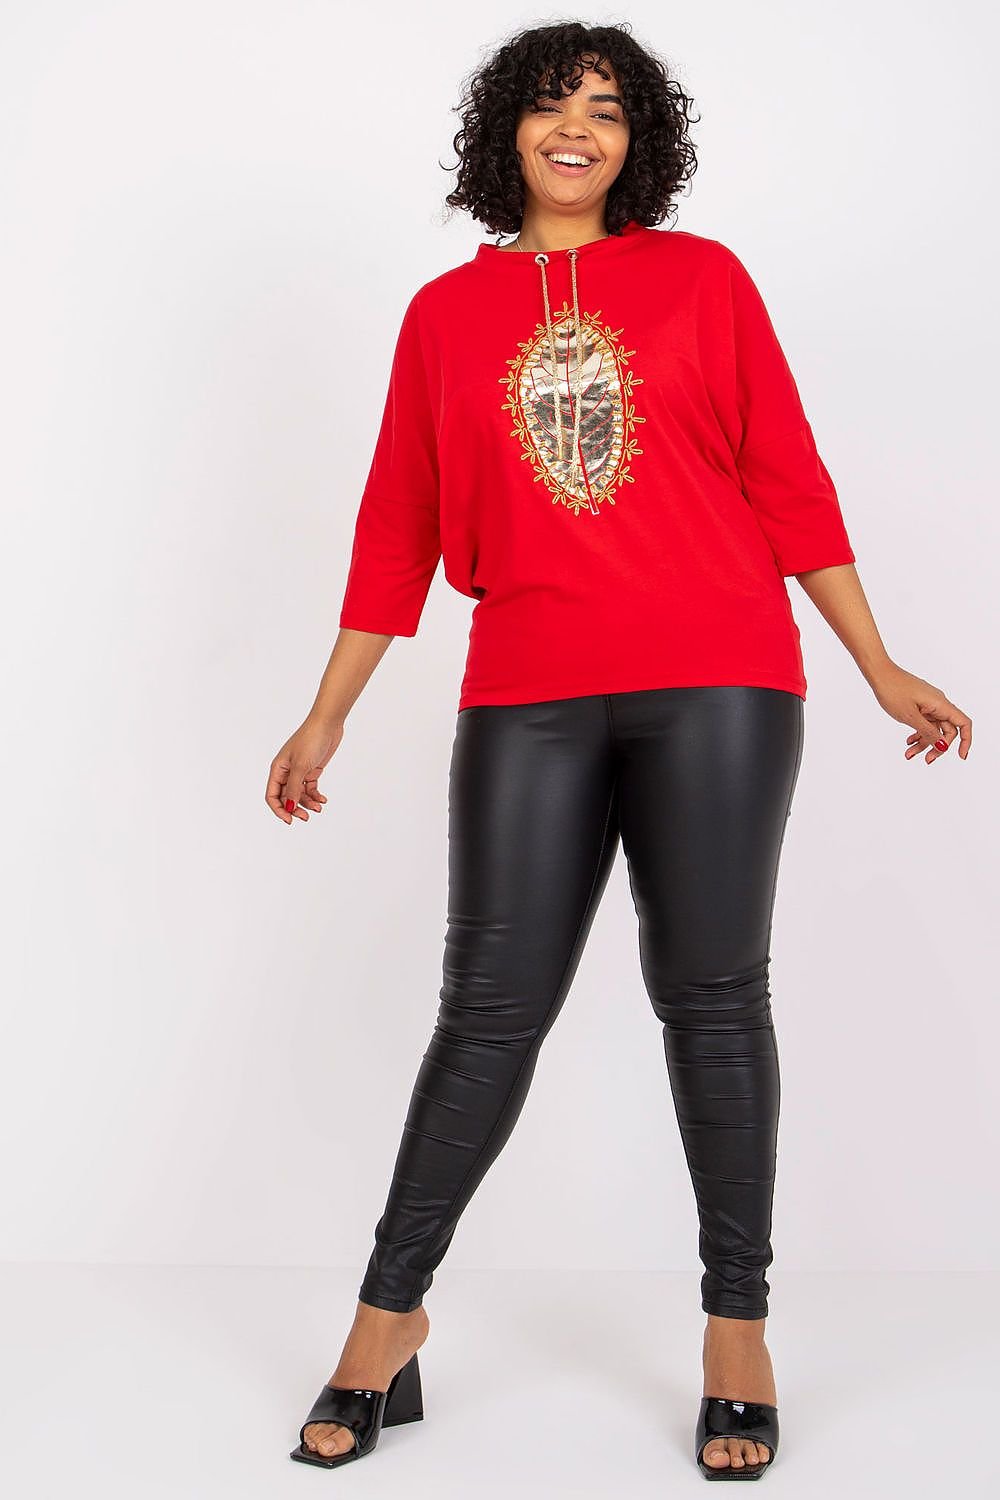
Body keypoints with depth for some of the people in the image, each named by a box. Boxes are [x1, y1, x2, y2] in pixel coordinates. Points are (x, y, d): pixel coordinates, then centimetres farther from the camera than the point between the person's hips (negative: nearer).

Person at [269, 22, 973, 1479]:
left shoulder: (702, 277, 8)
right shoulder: (447, 313, 13)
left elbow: (788, 481, 8)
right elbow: (398, 529, 14)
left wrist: (882, 670, 5)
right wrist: (327, 716, 14)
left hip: (715, 680, -1)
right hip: (529, 696, 1)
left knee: (710, 995, 3)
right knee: (492, 1005, 1)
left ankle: (737, 1329, 17)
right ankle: (389, 1316, 17)